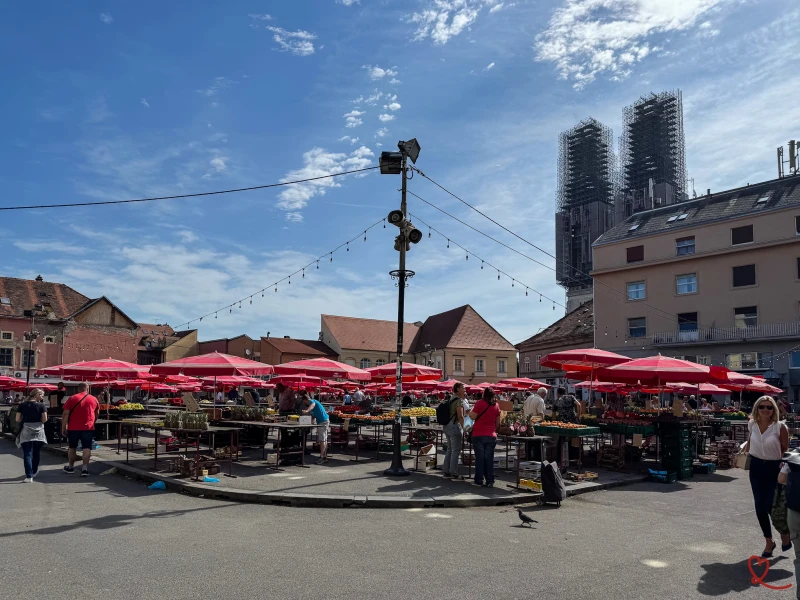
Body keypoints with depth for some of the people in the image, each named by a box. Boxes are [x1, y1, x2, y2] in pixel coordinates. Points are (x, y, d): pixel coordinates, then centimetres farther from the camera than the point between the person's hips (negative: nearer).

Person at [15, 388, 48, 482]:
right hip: (38, 432, 0)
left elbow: (18, 419, 0)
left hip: (25, 432, 0)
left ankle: (29, 476, -7)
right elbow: (44, 420, -8)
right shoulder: (41, 405, -4)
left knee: (27, 454, 0)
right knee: (36, 453, 19)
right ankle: (34, 472, 35)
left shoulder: (22, 405, 2)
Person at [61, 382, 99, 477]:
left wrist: (63, 428, -1)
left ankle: (71, 467, 28)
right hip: (88, 427, 0)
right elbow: (97, 414, 16)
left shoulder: (72, 399, -1)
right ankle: (85, 468, -6)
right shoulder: (94, 399, 5)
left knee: (72, 447, 16)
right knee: (87, 448, 1)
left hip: (73, 427, 0)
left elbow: (66, 414, -5)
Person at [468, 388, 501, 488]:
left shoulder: (479, 403, -7)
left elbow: (473, 417, -8)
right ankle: (490, 481, 7)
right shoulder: (496, 405, 6)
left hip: (479, 435, -3)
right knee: (489, 458, 7)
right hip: (491, 435, 3)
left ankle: (480, 480, 6)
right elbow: (498, 422, 11)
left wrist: (469, 412, 11)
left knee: (479, 458, 4)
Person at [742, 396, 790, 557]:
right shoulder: (752, 424, -1)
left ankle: (785, 534, 29)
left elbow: (785, 450, -8)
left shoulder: (780, 427, -13)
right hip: (756, 467, 4)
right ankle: (769, 542, 24)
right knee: (759, 507, 6)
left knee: (771, 506, -3)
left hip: (774, 468, -4)